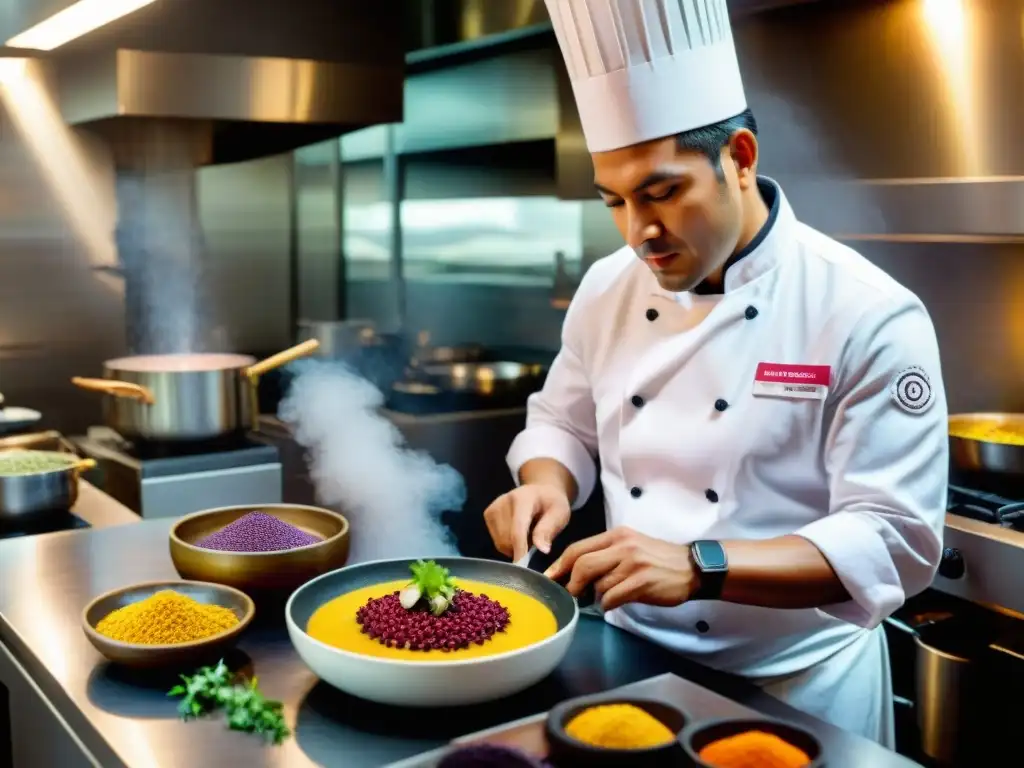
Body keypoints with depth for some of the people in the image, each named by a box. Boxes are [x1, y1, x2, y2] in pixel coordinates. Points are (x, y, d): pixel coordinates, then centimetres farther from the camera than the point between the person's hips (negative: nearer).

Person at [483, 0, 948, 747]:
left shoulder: (870, 315, -19)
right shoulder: (607, 289, -3)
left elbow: (894, 540, -21)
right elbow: (564, 424, 11)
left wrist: (699, 566, -32)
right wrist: (546, 486, -12)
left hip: (796, 686, -4)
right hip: (632, 659, 5)